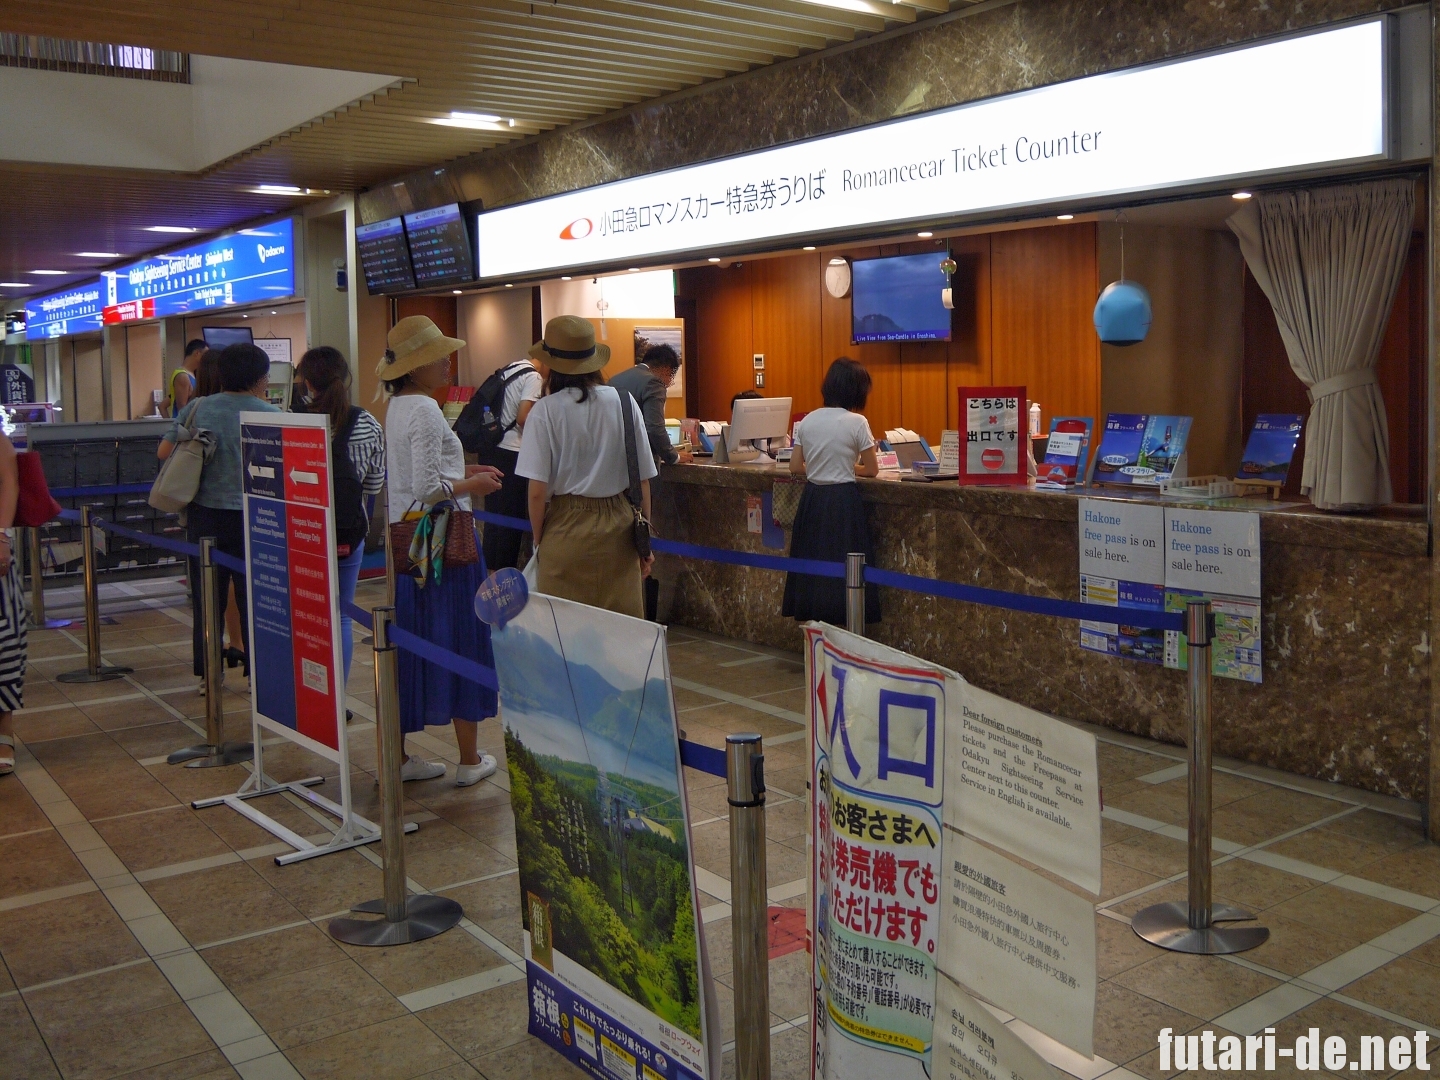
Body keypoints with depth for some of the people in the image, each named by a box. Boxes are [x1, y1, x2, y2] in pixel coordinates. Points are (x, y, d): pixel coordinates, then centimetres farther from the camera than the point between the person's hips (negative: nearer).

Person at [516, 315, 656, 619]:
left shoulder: (546, 410, -8)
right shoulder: (625, 403, -1)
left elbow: (538, 491, -10)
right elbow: (643, 481, 3)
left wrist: (539, 541, 6)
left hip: (566, 528, -2)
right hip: (618, 526, 3)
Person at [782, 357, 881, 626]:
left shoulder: (808, 420, 4)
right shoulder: (857, 422, -9)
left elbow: (795, 467, 9)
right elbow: (872, 469, -1)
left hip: (812, 498, 5)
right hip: (843, 501, -5)